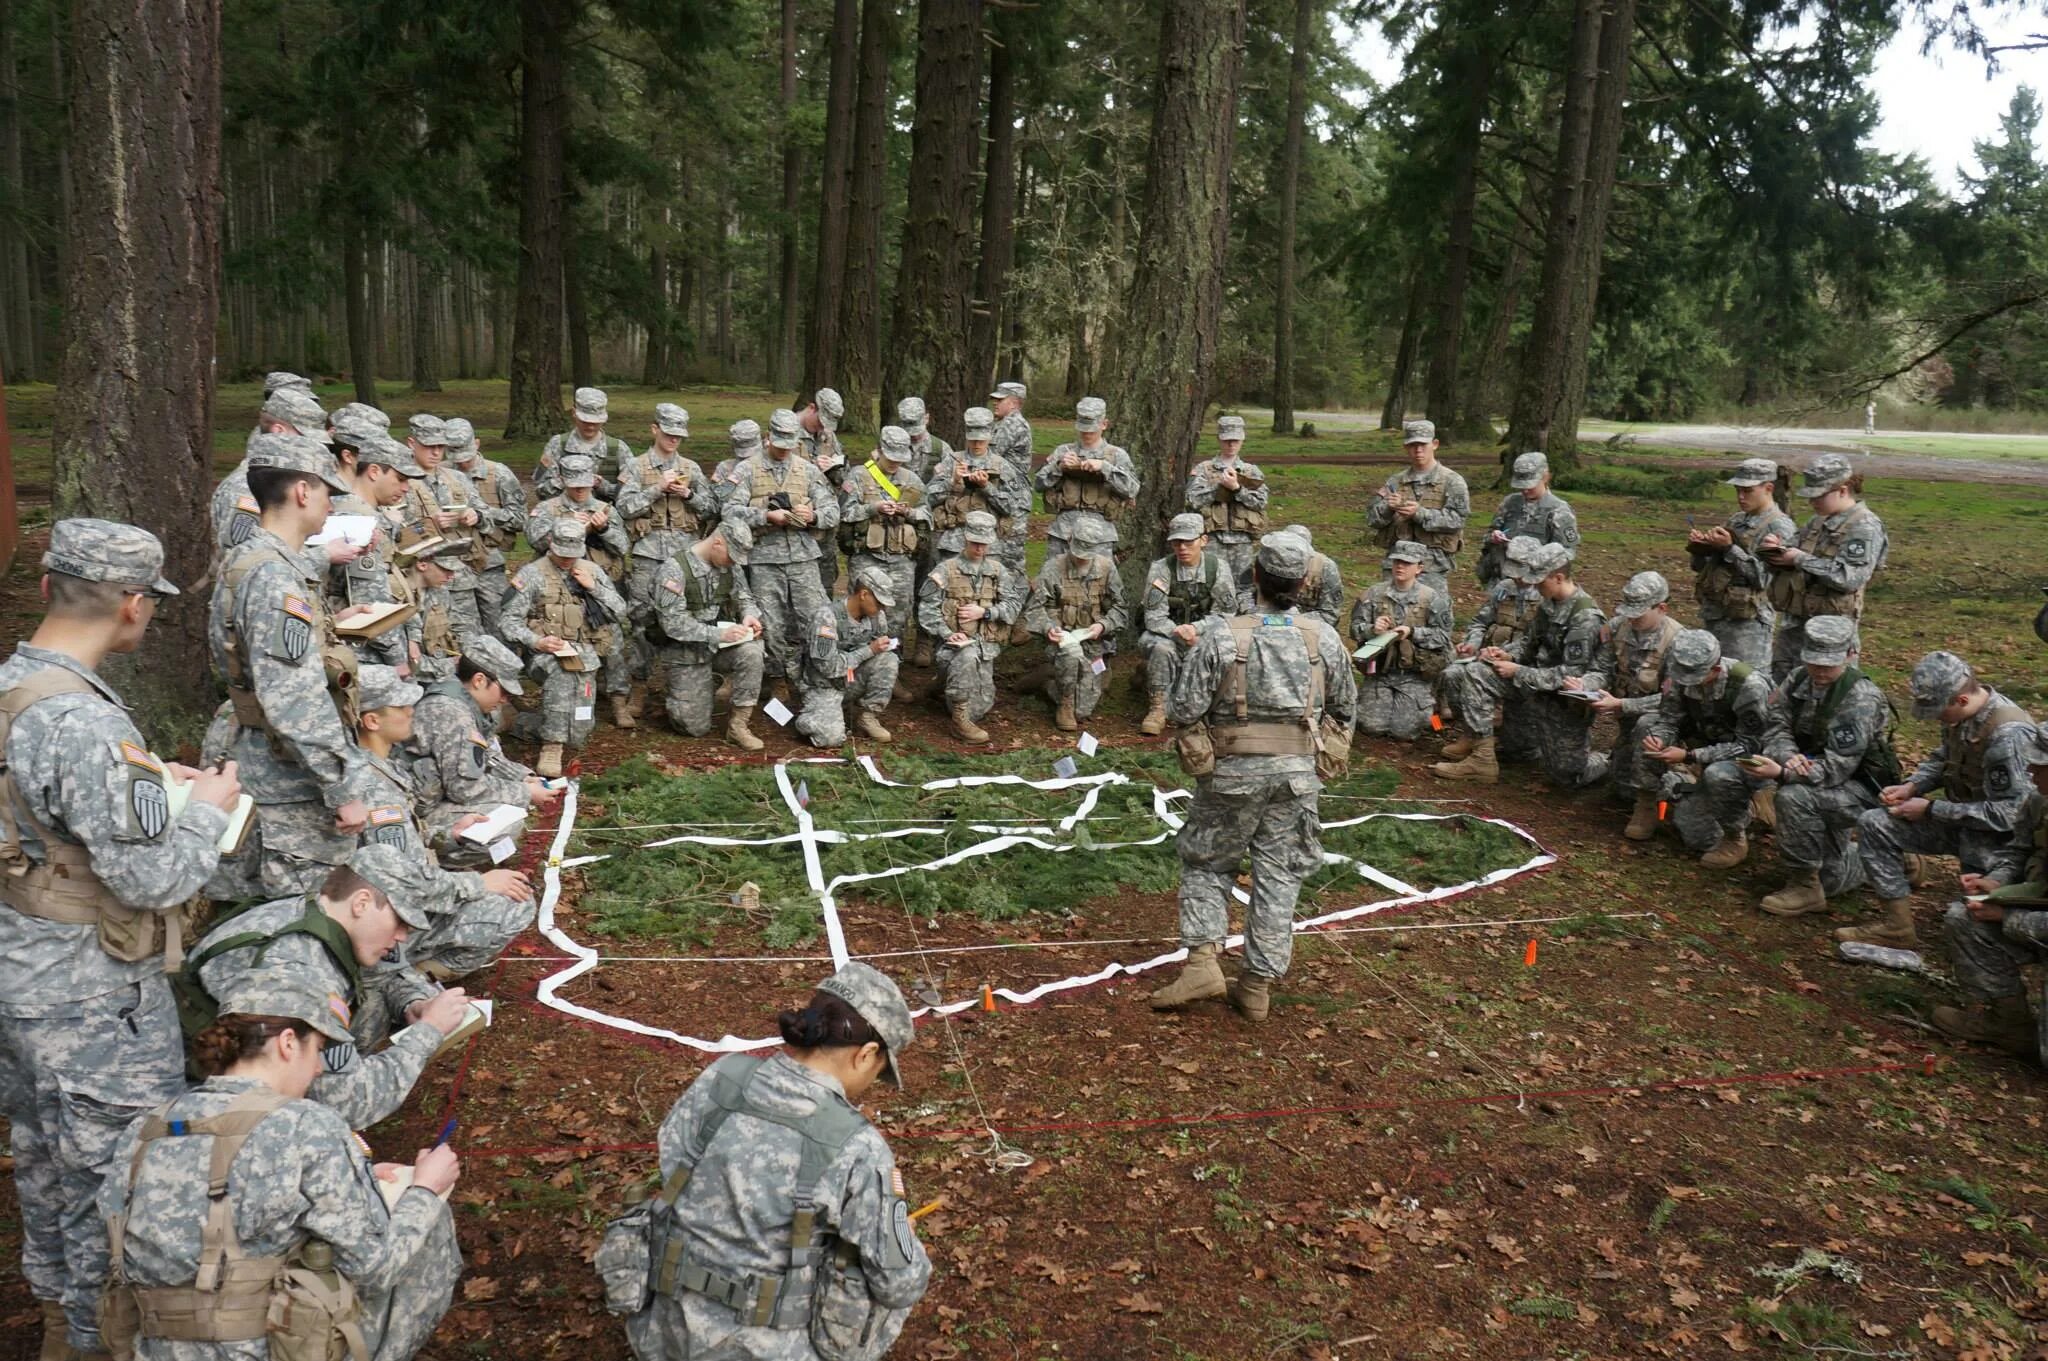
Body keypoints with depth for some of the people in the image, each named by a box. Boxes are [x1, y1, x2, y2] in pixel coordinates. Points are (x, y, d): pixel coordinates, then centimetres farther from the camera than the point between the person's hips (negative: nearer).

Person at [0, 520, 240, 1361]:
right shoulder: (81, 724, -29)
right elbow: (152, 878, -25)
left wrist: (149, 780, 11)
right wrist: (204, 809, -9)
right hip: (91, 1002, -9)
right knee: (115, 1182, 8)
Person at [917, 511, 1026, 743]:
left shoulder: (998, 570, 11)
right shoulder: (946, 570, 2)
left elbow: (1014, 606, 3)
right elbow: (928, 609, -3)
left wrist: (984, 612, -11)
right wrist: (947, 634, -18)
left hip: (986, 645, 3)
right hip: (955, 642, -3)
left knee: (981, 707, -4)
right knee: (968, 655, -40)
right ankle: (961, 721, -28)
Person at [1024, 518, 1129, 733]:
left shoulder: (1106, 568, -2)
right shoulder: (1053, 568, -8)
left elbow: (1119, 608, 4)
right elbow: (1034, 608, -4)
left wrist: (1103, 625, -15)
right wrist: (1048, 627, -23)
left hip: (1093, 642, 2)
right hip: (1062, 637, -2)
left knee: (1082, 712, -5)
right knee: (1071, 654, -42)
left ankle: (1054, 689, 31)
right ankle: (1065, 704, -14)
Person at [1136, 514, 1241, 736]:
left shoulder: (1218, 567, -8)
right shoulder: (1160, 569, -11)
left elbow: (1225, 614, -7)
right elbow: (1154, 617, -14)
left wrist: (1196, 628, -24)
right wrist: (1178, 632, -34)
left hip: (1205, 634, 2)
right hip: (1169, 634, -2)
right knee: (1161, 647, -35)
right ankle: (1158, 708, -19)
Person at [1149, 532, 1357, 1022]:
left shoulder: (1223, 639, -15)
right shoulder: (1324, 639, -4)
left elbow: (1183, 710, -13)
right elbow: (1345, 708, 9)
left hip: (1234, 774, -2)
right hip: (1297, 775, 2)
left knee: (1206, 863, 16)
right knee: (1278, 876, 11)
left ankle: (1203, 959, 2)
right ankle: (1258, 985, 16)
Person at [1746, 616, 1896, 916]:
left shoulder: (1861, 698, -26)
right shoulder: (1800, 680, -6)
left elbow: (1836, 767, -31)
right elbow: (1775, 727, -8)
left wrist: (1782, 773, -43)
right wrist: (1788, 756, -31)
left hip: (1863, 789, -7)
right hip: (1829, 790, 8)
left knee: (1794, 797, -34)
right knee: (1831, 880, 14)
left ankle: (1804, 886, -20)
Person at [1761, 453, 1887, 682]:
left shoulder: (1864, 526, -11)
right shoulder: (1819, 521, 14)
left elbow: (1849, 578, -21)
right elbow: (1789, 561, 19)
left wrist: (1801, 559, -18)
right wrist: (1777, 547, -4)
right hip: (1794, 620, 8)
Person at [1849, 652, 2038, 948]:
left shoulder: (2008, 736, -29)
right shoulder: (1960, 714, -4)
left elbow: (2007, 814, -27)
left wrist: (1930, 809, -21)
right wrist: (1911, 786, -4)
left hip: (1998, 835, -8)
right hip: (1960, 818, 8)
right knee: (1873, 825, -4)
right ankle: (1897, 927, -3)